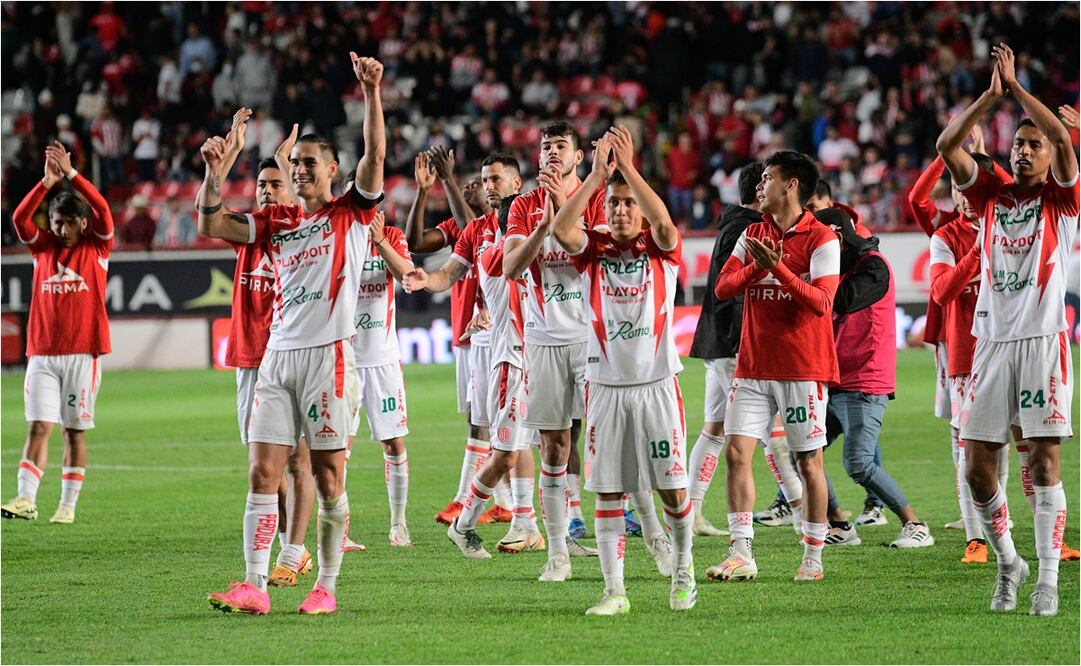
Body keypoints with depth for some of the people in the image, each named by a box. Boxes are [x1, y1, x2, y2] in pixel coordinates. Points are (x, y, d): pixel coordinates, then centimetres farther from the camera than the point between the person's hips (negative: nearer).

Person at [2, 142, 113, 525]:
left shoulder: (97, 248, 3)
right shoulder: (43, 246, 9)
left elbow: (103, 211, -12)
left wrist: (72, 173, -17)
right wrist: (48, 182, -17)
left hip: (83, 353, -2)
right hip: (42, 353, 2)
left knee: (74, 431, 3)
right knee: (38, 427, -7)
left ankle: (68, 506, 8)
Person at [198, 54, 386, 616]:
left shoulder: (351, 213, 4)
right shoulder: (278, 222, 17)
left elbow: (375, 154, -9)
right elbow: (214, 224, 13)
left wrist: (370, 92, -19)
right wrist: (214, 171, -1)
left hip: (328, 354, -5)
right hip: (278, 354, 5)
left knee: (328, 479, -1)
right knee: (262, 473, -3)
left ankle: (326, 587, 7)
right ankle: (254, 586, -5)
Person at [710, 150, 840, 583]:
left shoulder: (821, 239, -6)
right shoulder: (752, 235, 12)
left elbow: (821, 302, -17)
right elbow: (722, 287, 3)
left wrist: (778, 268, -26)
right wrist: (755, 267, -15)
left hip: (803, 367, -5)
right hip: (753, 365, 5)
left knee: (808, 462, 1)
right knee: (736, 452, -4)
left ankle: (813, 558, 9)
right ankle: (741, 555, -2)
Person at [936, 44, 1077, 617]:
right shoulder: (991, 197, 14)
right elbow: (946, 145, 3)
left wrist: (1017, 85, -9)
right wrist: (991, 95, -7)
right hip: (993, 341, 4)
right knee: (977, 466, 1)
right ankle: (1007, 563, 18)